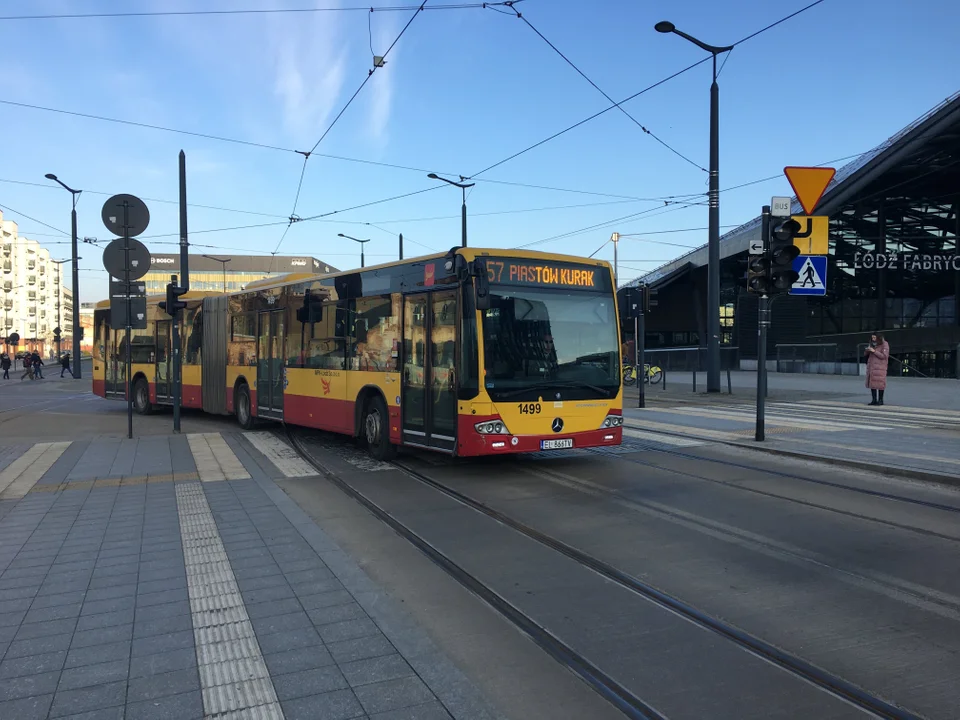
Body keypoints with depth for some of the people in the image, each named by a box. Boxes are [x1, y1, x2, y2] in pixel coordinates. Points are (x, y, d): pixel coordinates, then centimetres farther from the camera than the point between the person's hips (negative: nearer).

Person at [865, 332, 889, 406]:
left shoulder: (885, 344, -7)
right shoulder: (872, 343, 11)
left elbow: (884, 356, -16)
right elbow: (866, 354, 13)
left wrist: (874, 351, -21)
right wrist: (867, 350, -9)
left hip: (880, 366, -6)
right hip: (871, 366, 6)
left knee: (879, 383, -5)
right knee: (872, 383, 2)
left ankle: (880, 400, 2)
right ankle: (874, 400, 6)